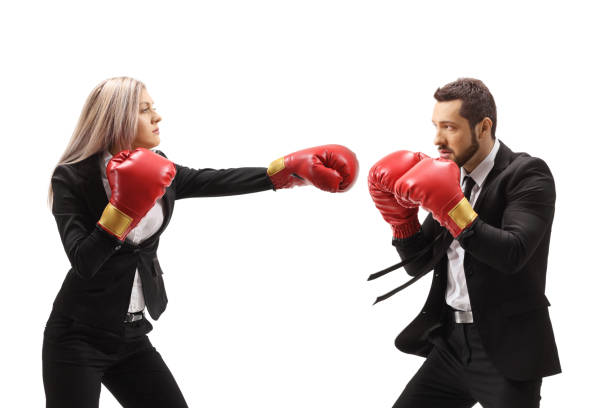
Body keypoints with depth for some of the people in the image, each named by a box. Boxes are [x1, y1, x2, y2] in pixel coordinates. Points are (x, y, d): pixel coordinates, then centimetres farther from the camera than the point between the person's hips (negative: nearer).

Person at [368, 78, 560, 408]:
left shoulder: (527, 173, -9)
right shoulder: (448, 175, 9)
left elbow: (513, 254, -23)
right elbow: (419, 265, 10)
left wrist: (453, 208, -29)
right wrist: (400, 218, -7)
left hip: (503, 352, -6)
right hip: (450, 343, 6)